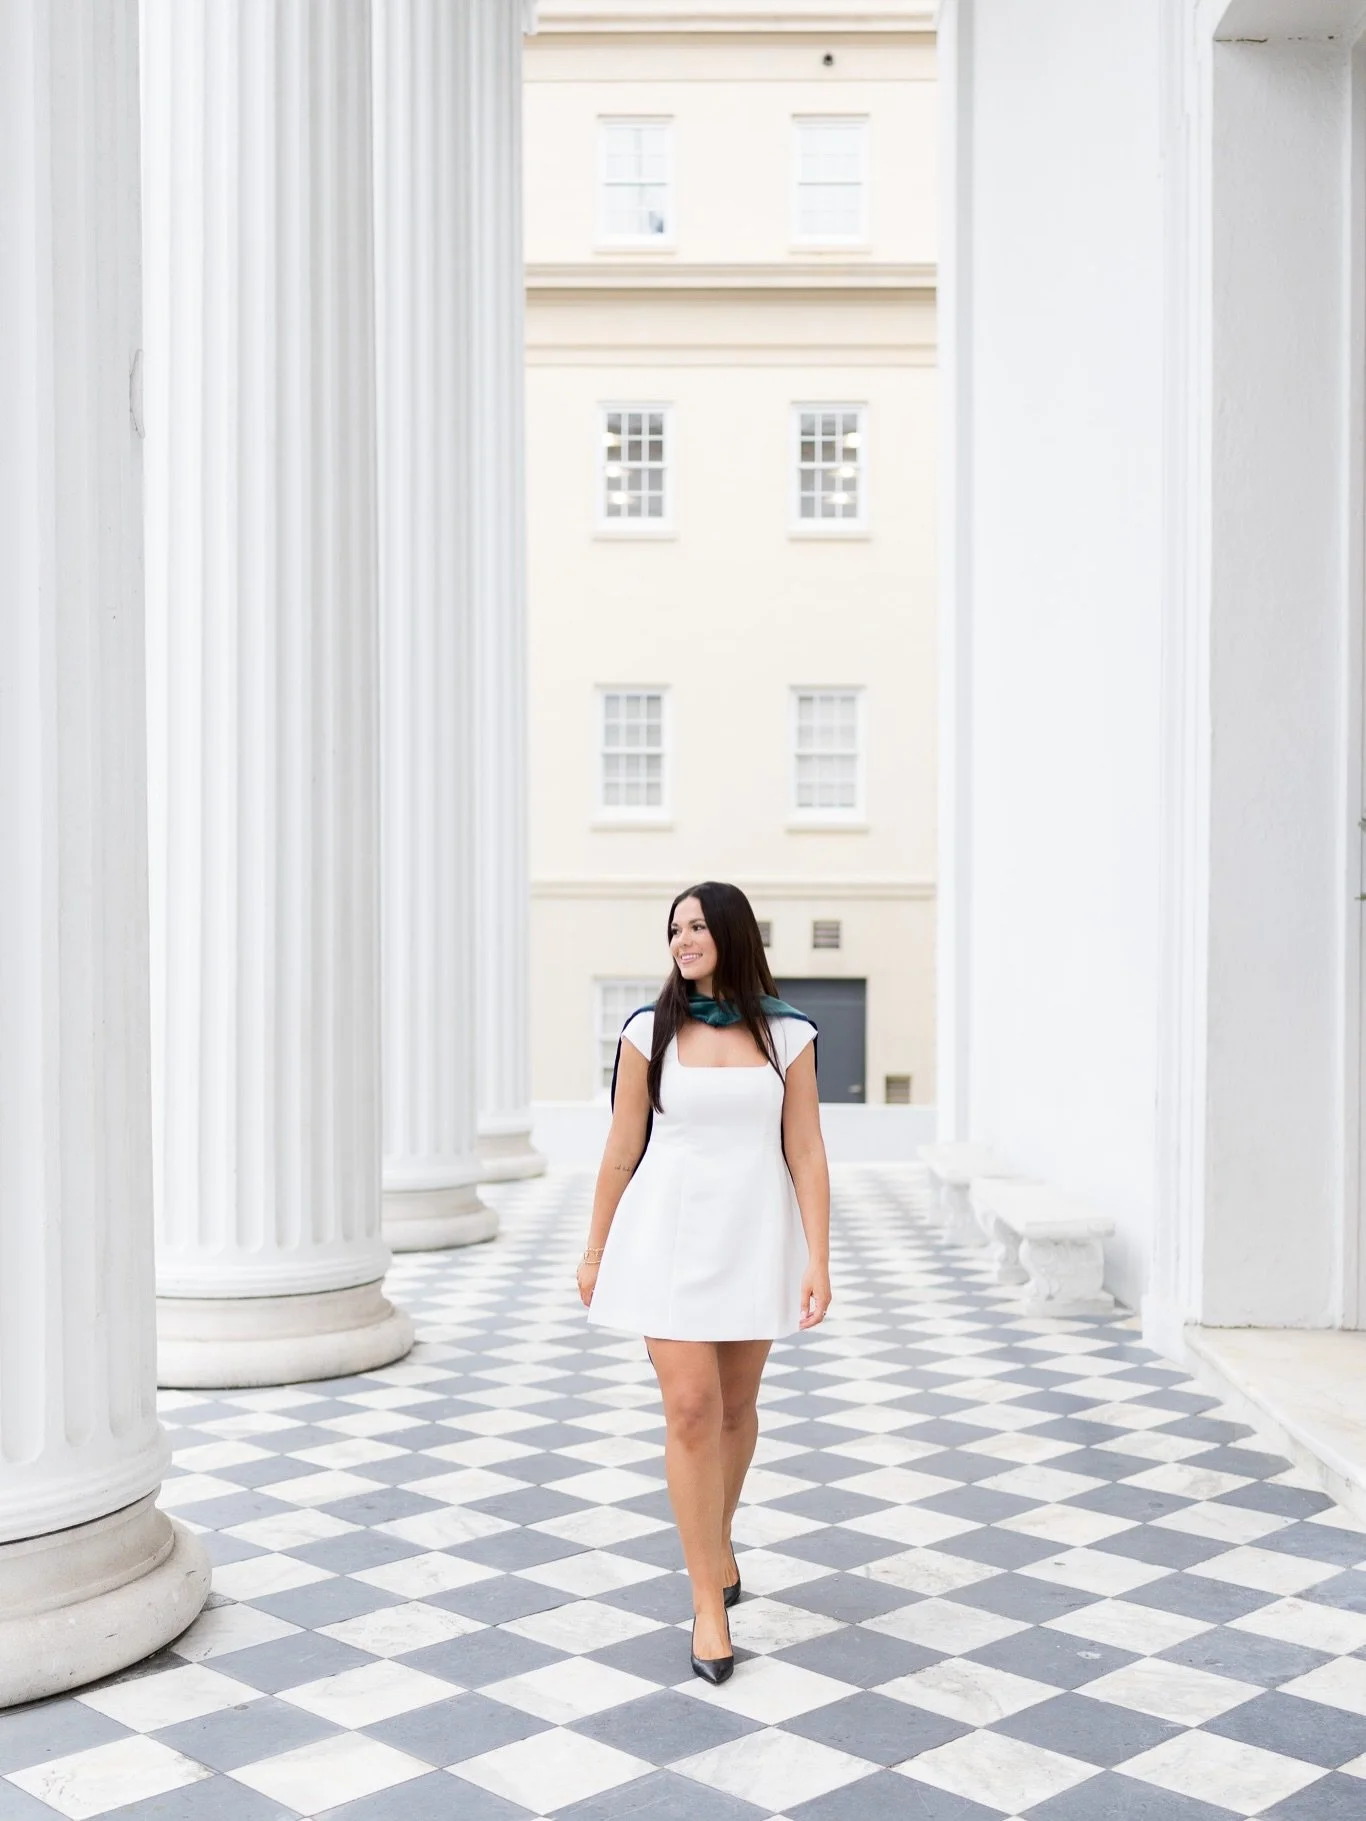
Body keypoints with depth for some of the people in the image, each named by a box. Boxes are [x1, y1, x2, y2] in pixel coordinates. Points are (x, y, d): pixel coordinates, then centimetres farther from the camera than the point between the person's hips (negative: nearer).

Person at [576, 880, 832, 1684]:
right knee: (691, 1410, -7)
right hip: (668, 1235, -1)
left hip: (754, 1236, 1)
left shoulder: (787, 1033, -2)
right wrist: (595, 1251, 5)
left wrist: (818, 1258, -8)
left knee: (736, 1407, 14)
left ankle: (717, 1539, 40)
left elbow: (806, 1152, -3)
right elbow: (622, 1151, 2)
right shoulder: (649, 1031, -3)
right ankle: (710, 1602, 3)